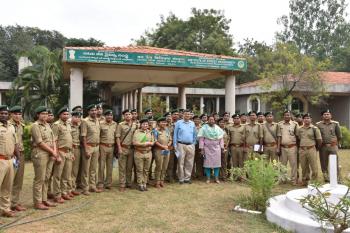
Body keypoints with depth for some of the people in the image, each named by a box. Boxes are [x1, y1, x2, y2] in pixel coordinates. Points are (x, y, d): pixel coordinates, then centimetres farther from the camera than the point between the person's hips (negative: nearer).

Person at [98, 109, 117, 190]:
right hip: (103, 146, -4)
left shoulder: (115, 124, 7)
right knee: (102, 166, 1)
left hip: (111, 147, 4)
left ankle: (108, 183, 20)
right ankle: (101, 183, 12)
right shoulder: (101, 124, -5)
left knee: (110, 166, 10)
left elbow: (116, 136, 11)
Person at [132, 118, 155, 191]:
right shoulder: (137, 132, -1)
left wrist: (148, 143, -12)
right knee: (139, 170, 1)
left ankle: (144, 184, 17)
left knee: (146, 170, 8)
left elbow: (152, 142, 7)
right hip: (139, 153, -3)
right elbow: (134, 142, -11)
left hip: (148, 153, 3)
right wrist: (143, 144, -15)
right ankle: (140, 185, 10)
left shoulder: (150, 132, 11)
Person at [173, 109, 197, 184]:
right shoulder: (178, 123, 3)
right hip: (181, 145, -3)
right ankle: (181, 179, 7)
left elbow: (194, 135, 16)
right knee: (181, 163, -2)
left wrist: (194, 143, 9)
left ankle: (187, 178, 15)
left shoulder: (192, 123, 12)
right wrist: (175, 145, -2)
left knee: (189, 163, 5)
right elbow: (175, 134, 3)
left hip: (190, 145, 3)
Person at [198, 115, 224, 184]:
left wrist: (222, 147, 5)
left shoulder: (218, 128, 9)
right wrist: (201, 149, -8)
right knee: (207, 163, 0)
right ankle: (208, 178, 9)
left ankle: (216, 178, 10)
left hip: (216, 148, 2)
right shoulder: (204, 128, 1)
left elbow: (221, 138, 10)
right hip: (207, 148, -2)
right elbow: (201, 139, -2)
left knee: (217, 162, 1)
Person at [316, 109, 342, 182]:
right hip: (323, 147, 1)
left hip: (333, 146, 0)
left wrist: (338, 143, 14)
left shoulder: (335, 123, 3)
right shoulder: (318, 124, 2)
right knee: (324, 164, 7)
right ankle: (326, 179, 18)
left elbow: (339, 135, 10)